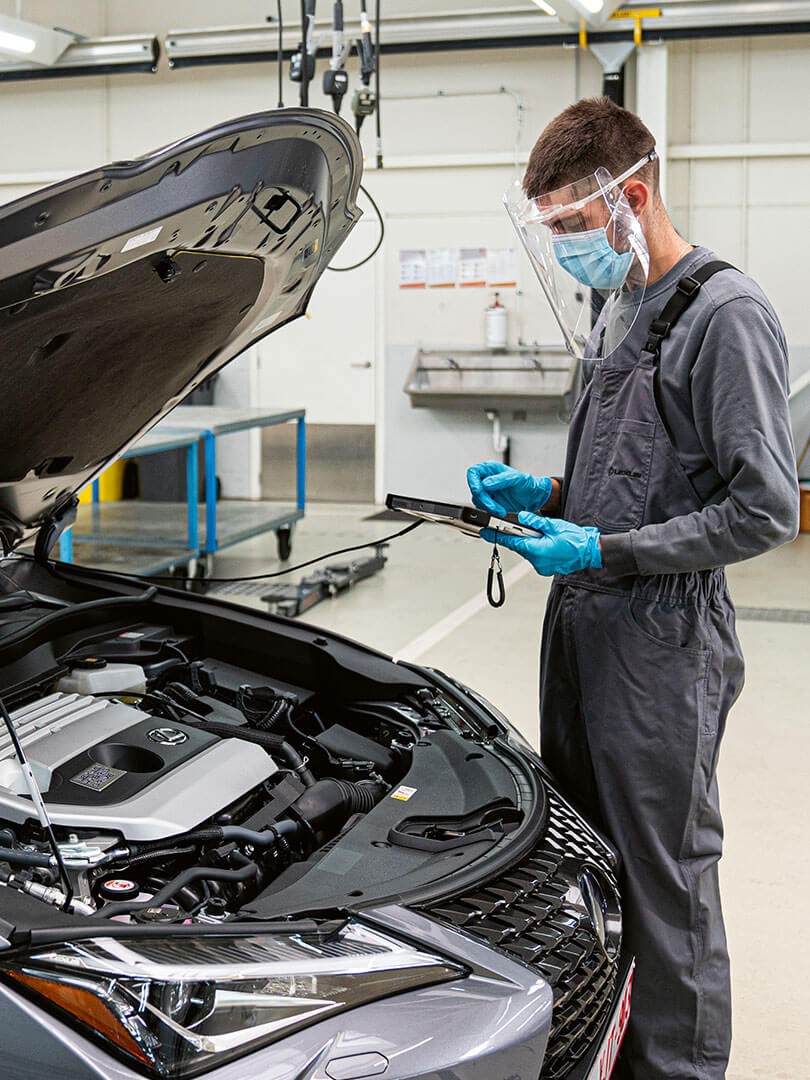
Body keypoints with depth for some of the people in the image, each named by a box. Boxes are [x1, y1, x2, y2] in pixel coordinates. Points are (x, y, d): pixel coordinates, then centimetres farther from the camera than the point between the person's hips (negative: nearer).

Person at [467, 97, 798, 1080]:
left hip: (662, 644, -9)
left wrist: (606, 550, -20)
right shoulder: (614, 311, 14)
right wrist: (545, 497, 7)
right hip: (582, 625, 9)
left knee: (663, 871, 1)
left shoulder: (725, 317, -15)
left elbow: (766, 509, -19)